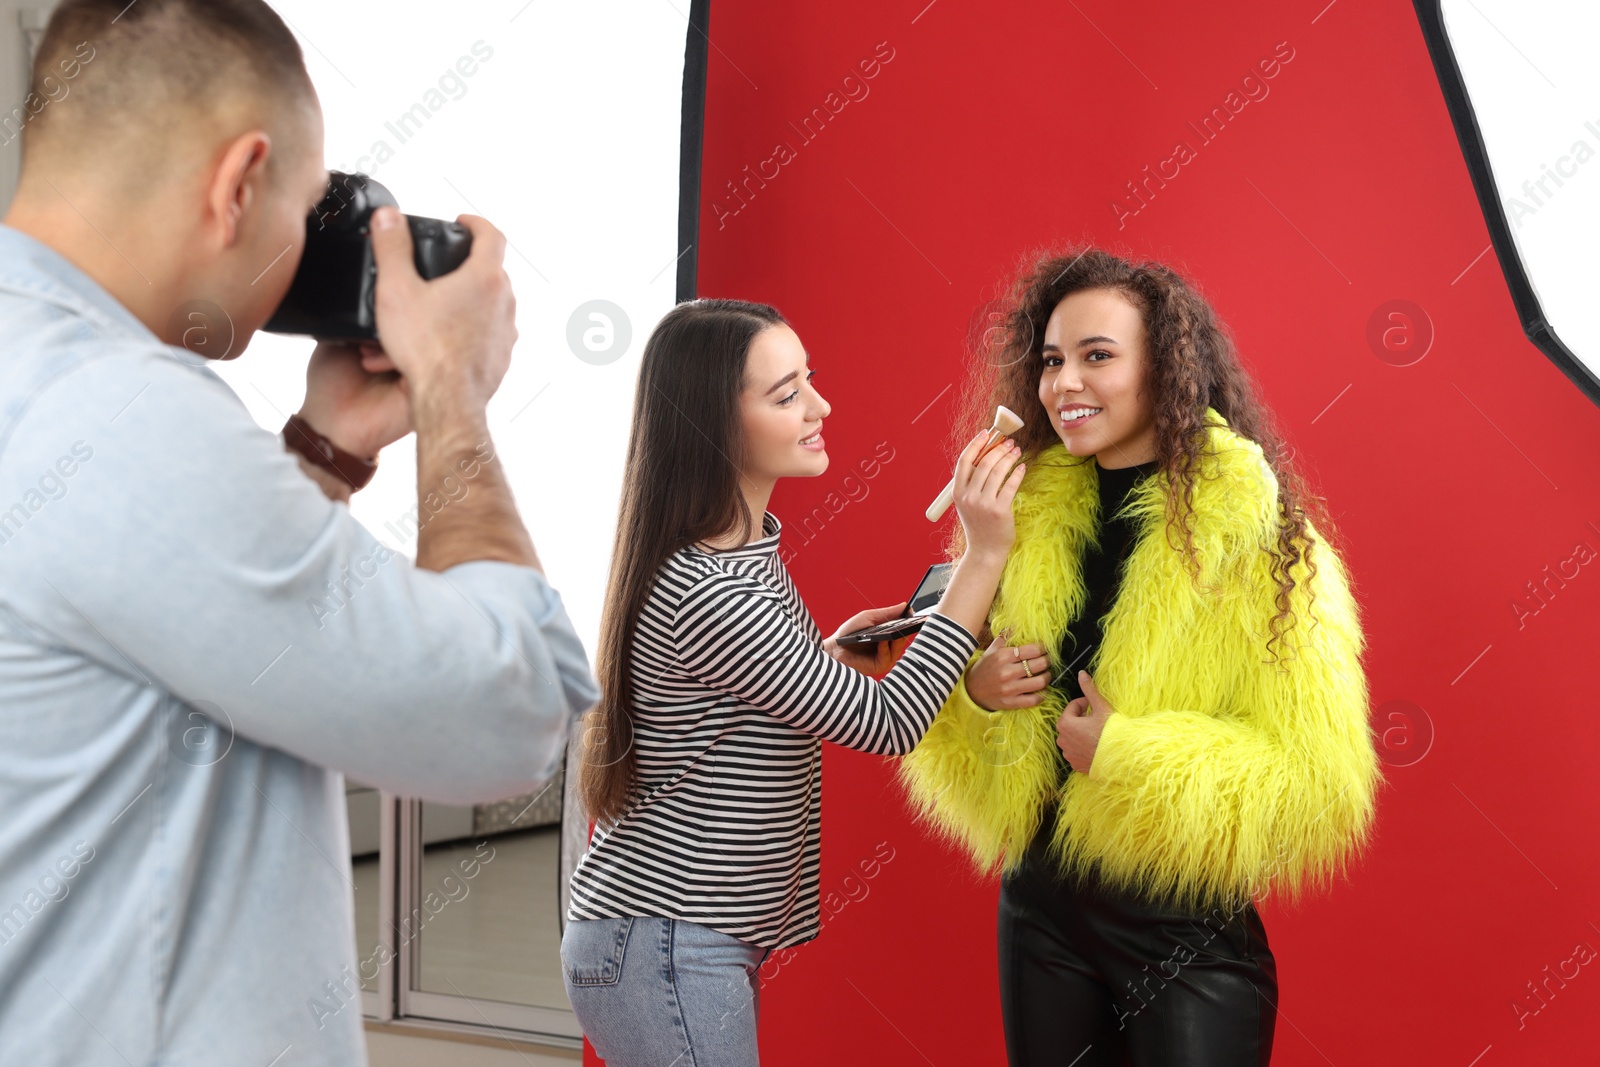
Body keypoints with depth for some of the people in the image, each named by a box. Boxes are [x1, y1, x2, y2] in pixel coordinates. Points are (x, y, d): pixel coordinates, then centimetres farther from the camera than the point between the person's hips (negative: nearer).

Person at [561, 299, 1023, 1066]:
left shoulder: (748, 545, 6)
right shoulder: (703, 594, -25)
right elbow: (888, 723, -21)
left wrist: (831, 655, 1)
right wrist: (983, 552, -22)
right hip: (663, 950, -9)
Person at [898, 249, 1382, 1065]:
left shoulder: (1260, 541, -14)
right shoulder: (1030, 519, 1)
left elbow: (1316, 781, -18)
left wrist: (1123, 752, -22)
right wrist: (973, 689, -10)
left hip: (1191, 938, -5)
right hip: (1040, 912, 5)